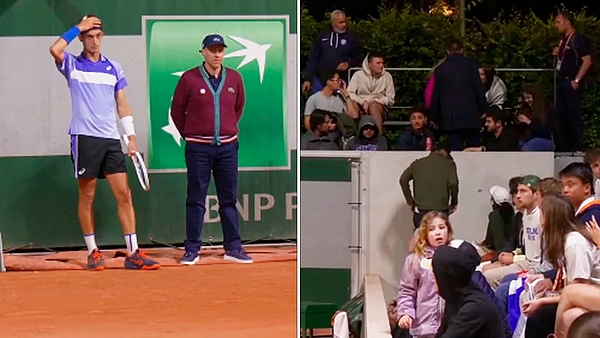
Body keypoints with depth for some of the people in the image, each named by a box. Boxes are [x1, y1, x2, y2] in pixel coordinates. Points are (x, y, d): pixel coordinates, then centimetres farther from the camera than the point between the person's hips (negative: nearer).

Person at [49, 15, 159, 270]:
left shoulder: (114, 68, 13)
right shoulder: (72, 65, 3)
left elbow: (122, 104, 15)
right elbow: (55, 50, -19)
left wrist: (132, 137, 8)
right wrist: (78, 28, -11)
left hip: (111, 139, 3)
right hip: (84, 137, -3)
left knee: (124, 194, -3)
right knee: (87, 196, 2)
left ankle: (133, 253, -3)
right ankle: (92, 252, 11)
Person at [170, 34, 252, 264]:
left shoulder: (234, 79, 4)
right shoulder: (189, 79, -6)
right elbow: (177, 110, 3)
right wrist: (189, 135, 7)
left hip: (227, 147, 3)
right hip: (198, 148, -3)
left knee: (229, 199, 8)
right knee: (196, 199, 2)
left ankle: (233, 248, 14)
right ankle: (192, 250, 6)